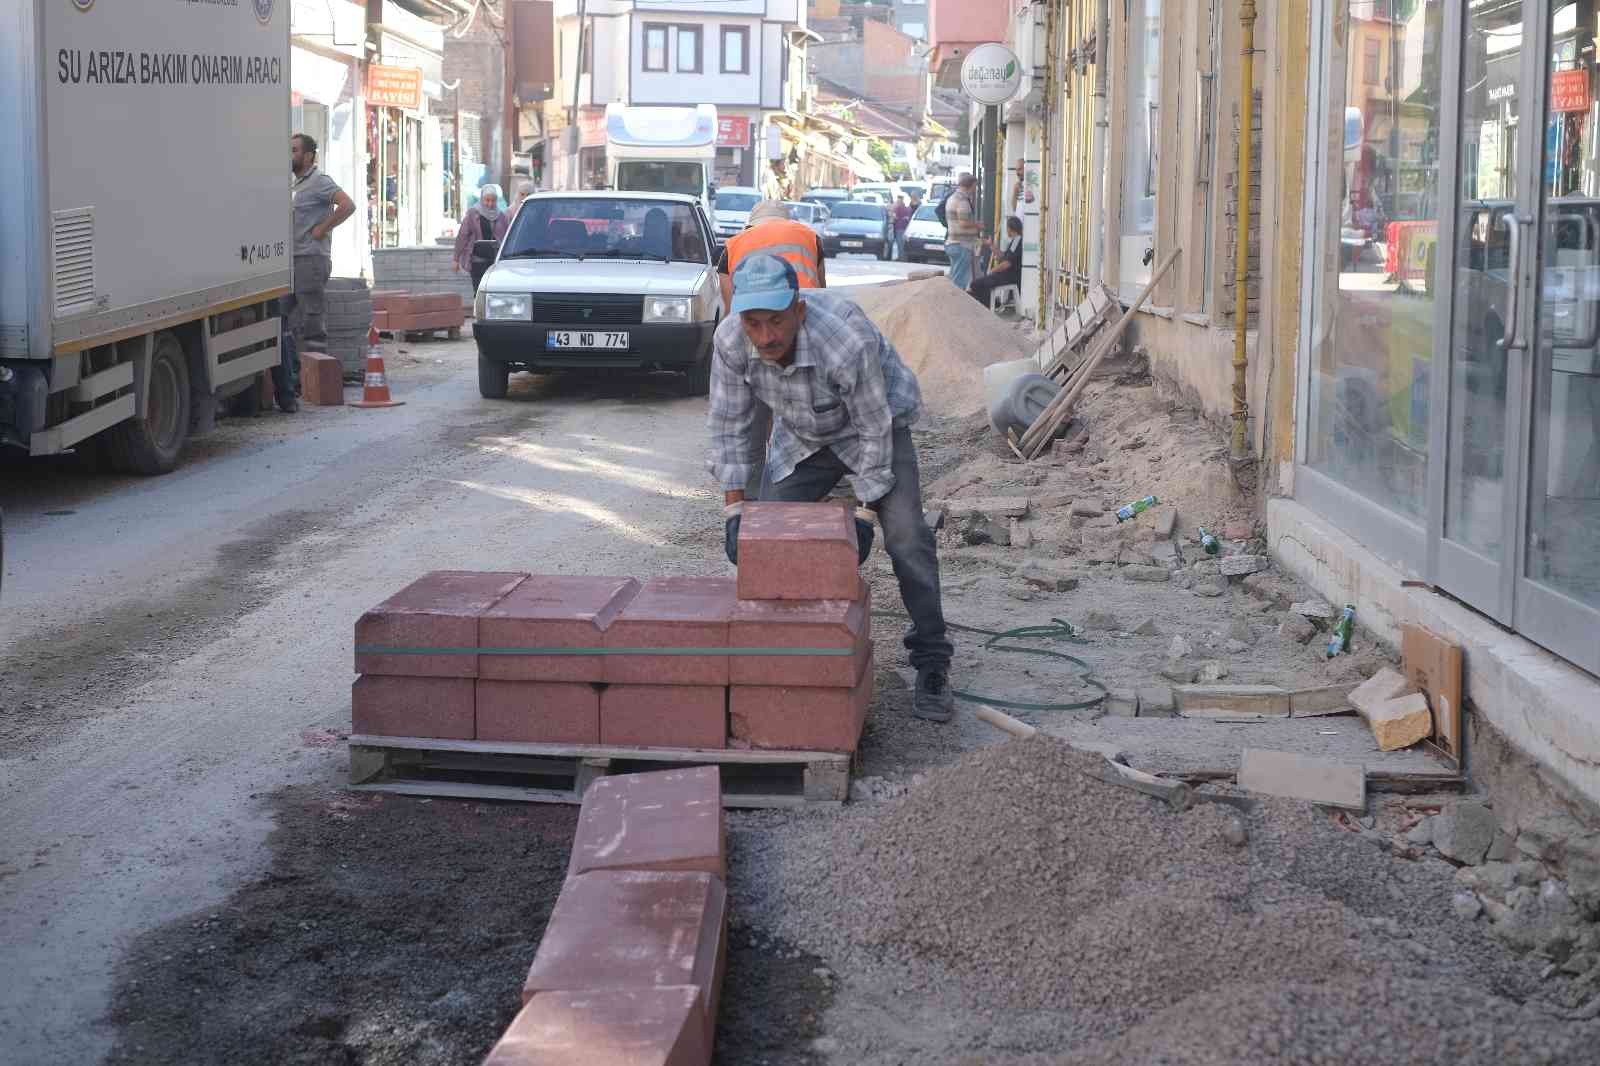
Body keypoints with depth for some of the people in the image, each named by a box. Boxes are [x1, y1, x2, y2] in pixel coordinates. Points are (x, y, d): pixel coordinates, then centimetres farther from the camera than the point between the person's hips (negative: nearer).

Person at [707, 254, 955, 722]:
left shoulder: (849, 341, -41)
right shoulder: (729, 341, -27)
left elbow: (875, 431, -28)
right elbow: (728, 425, -12)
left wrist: (866, 513, -22)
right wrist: (734, 508, -14)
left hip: (876, 422, -4)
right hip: (800, 438, 5)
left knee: (906, 537, -19)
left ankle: (931, 664, -9)